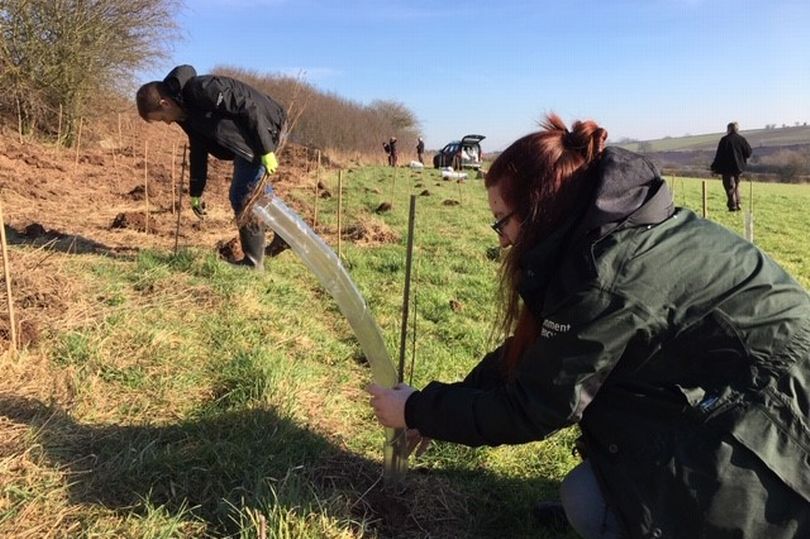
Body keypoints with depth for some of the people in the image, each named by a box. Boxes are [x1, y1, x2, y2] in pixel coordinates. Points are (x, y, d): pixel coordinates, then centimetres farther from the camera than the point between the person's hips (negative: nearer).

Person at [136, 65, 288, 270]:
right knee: (255, 190, 22)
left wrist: (266, 151, -24)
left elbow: (249, 108, -25)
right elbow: (197, 150, 16)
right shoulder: (187, 109, 7)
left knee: (242, 197, -8)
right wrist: (195, 193, 19)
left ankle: (253, 261, 1)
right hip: (245, 136, 10)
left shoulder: (201, 89, -23)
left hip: (264, 128, -10)